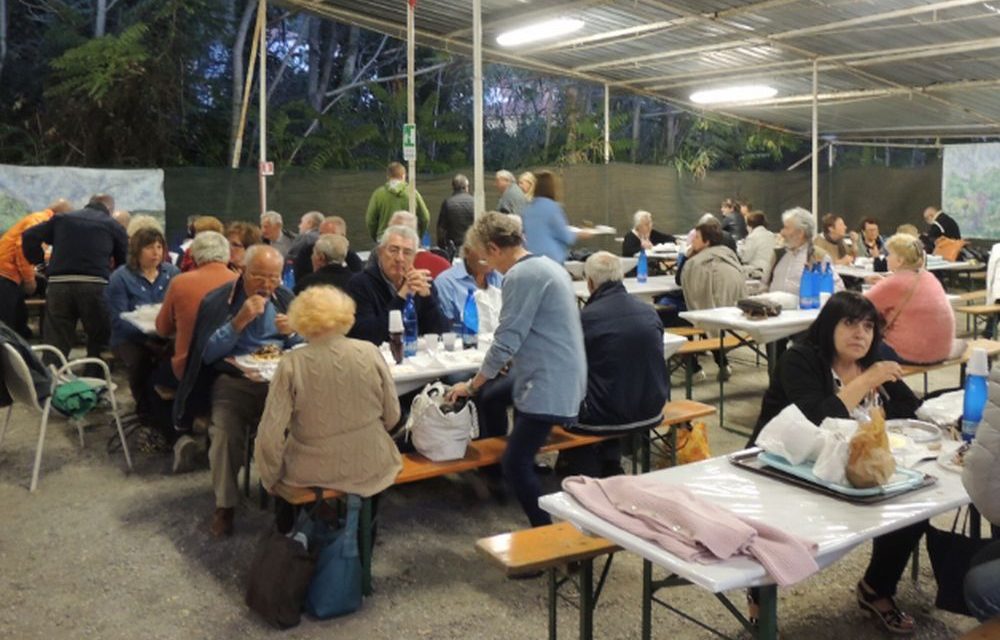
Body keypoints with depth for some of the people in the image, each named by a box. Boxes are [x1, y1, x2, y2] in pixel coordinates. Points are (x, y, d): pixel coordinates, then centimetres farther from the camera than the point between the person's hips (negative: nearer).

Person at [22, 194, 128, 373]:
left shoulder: (61, 218, 21)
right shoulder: (114, 226, 14)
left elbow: (29, 236, 13)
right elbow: (125, 261, 13)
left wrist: (38, 259, 22)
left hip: (59, 284, 2)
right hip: (94, 285, -2)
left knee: (56, 343, 8)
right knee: (99, 340, 13)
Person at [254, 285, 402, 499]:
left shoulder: (292, 364, -17)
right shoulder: (370, 353, -10)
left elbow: (270, 435, -15)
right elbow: (392, 416, -1)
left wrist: (271, 479, 2)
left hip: (314, 472, -1)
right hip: (371, 466, 1)